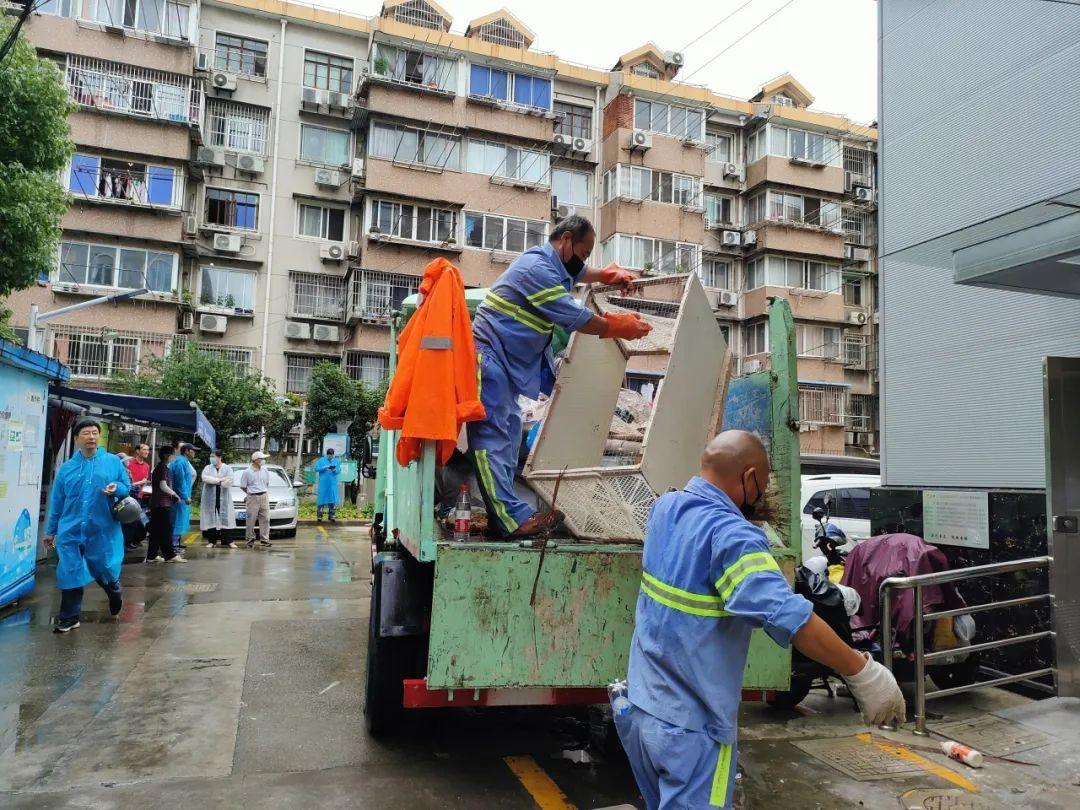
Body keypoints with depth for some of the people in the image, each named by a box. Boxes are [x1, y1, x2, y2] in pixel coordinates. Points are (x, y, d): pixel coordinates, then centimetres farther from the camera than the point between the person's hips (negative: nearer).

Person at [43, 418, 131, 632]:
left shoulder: (113, 462, 2)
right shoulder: (67, 467, 6)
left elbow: (127, 486, 8)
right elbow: (56, 502, 11)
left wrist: (117, 488, -16)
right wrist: (50, 531, 13)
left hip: (103, 531, -1)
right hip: (71, 532, 1)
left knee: (105, 570, 5)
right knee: (70, 574, 3)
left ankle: (115, 592, 39)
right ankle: (69, 618, 15)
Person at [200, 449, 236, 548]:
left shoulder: (228, 468, 6)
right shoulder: (207, 468, 9)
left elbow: (229, 481, -10)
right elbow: (205, 478, -11)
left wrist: (213, 481, -7)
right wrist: (220, 479, -14)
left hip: (223, 498, -1)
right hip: (210, 498, 1)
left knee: (225, 518, -2)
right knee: (211, 519, 0)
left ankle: (228, 541, 0)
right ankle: (211, 540, 6)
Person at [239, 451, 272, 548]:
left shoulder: (265, 471, 9)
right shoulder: (247, 472, -3)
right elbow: (243, 487, 5)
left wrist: (266, 493, 13)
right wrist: (251, 493, 10)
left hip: (264, 497, 4)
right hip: (252, 498, -4)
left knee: (265, 519, -1)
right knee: (251, 520, -1)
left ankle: (264, 540, 1)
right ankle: (250, 540, 11)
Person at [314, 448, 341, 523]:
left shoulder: (336, 461, 11)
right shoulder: (321, 460, 4)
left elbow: (339, 471, 5)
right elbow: (316, 468, -3)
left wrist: (335, 470, -17)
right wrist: (324, 467, -16)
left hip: (333, 483, 2)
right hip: (323, 483, -2)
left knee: (332, 499, 2)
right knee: (321, 499, -3)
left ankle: (331, 516, 9)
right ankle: (319, 516, 4)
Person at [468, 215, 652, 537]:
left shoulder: (550, 265, 17)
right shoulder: (538, 269, -17)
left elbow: (575, 274, 40)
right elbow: (575, 318, -16)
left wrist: (607, 275, 24)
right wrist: (619, 327, -5)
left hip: (506, 362, 11)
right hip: (489, 356, -11)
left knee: (508, 432, 7)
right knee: (493, 435, -14)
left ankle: (504, 514, 8)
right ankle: (512, 518, -20)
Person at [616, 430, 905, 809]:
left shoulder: (664, 508, 2)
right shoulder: (729, 535, -24)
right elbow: (791, 618, -32)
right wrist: (863, 672, -22)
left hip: (639, 706, 8)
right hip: (688, 726, -8)